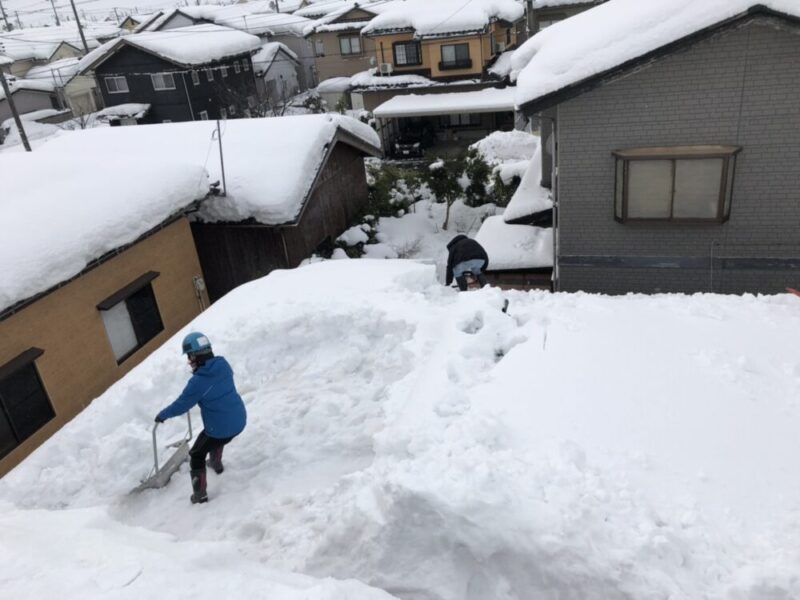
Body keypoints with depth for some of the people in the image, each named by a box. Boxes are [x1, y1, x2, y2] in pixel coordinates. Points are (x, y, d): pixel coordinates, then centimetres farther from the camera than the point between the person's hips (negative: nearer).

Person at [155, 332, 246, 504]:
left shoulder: (198, 382, -24)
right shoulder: (223, 365, -6)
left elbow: (181, 406, -13)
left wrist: (162, 415, 6)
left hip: (221, 428, -6)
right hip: (239, 420, 7)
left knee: (196, 456, 17)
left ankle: (200, 494, 24)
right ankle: (216, 463, 56)